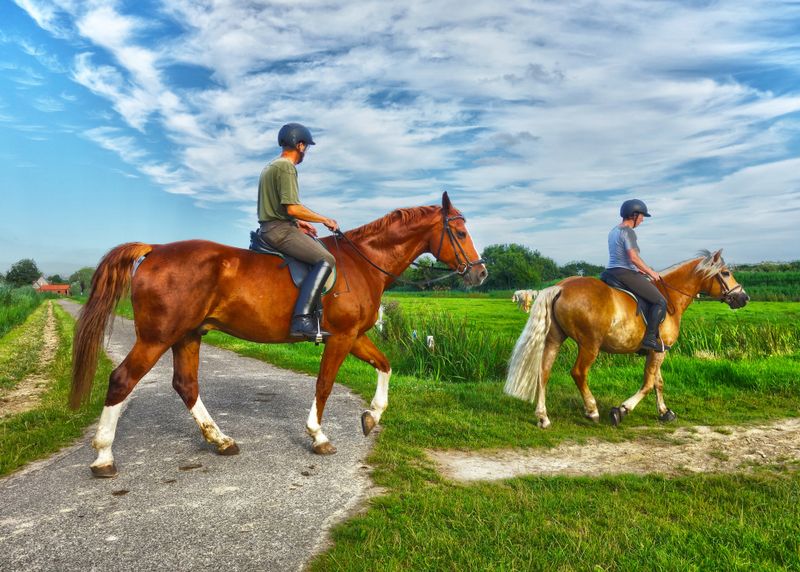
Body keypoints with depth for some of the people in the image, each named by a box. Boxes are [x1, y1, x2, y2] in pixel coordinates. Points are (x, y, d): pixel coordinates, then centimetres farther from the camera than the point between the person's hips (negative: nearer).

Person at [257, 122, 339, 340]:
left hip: (270, 228, 11)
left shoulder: (270, 167, 22)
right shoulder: (286, 167, -11)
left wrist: (298, 222, 19)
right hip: (279, 230, -11)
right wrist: (325, 220, -10)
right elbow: (292, 208, -20)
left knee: (321, 248, 20)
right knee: (325, 260, -20)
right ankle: (302, 319, -29)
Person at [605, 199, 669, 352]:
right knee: (660, 301, -6)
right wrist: (650, 272, -10)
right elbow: (633, 257, -22)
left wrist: (639, 270, 20)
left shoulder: (613, 231, 17)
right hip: (626, 274, -10)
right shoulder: (628, 232, -13)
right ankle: (650, 338, -11)